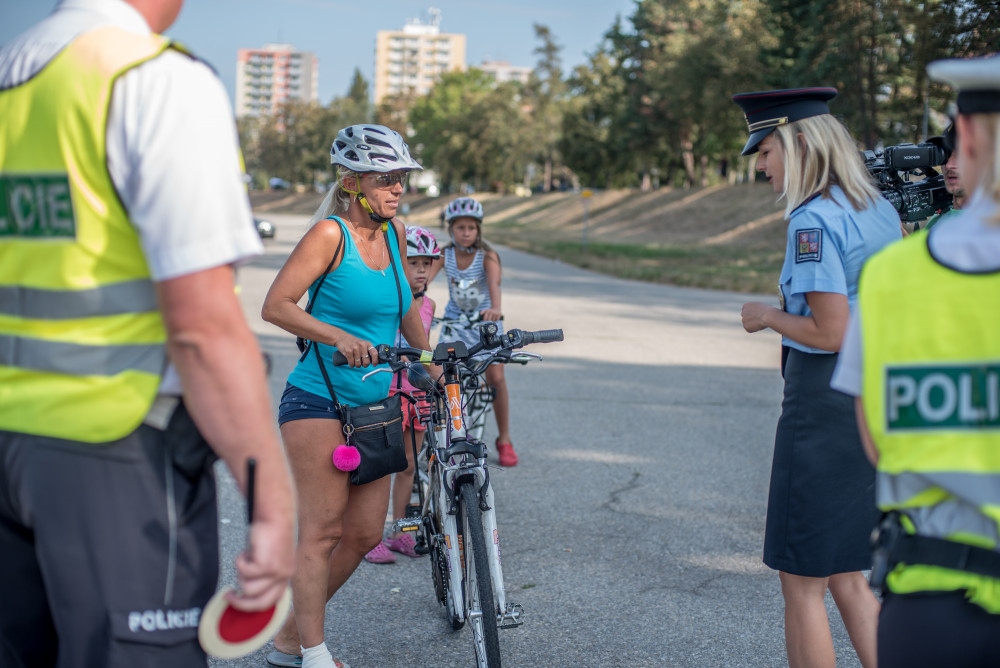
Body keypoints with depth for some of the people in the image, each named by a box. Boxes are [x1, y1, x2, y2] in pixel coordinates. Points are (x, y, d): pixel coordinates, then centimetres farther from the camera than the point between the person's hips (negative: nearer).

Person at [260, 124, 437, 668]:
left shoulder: (393, 235, 9)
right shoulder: (330, 233, -12)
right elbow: (276, 306, -18)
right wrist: (340, 338, -28)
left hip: (373, 405, 7)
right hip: (317, 399, -7)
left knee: (364, 533, 7)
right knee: (323, 530, -8)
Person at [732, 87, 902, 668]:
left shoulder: (813, 220, -17)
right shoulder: (882, 211, 10)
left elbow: (831, 333, -22)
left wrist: (767, 315, -7)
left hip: (825, 403, -9)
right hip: (883, 399, 9)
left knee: (803, 582, 4)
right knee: (850, 578, 17)